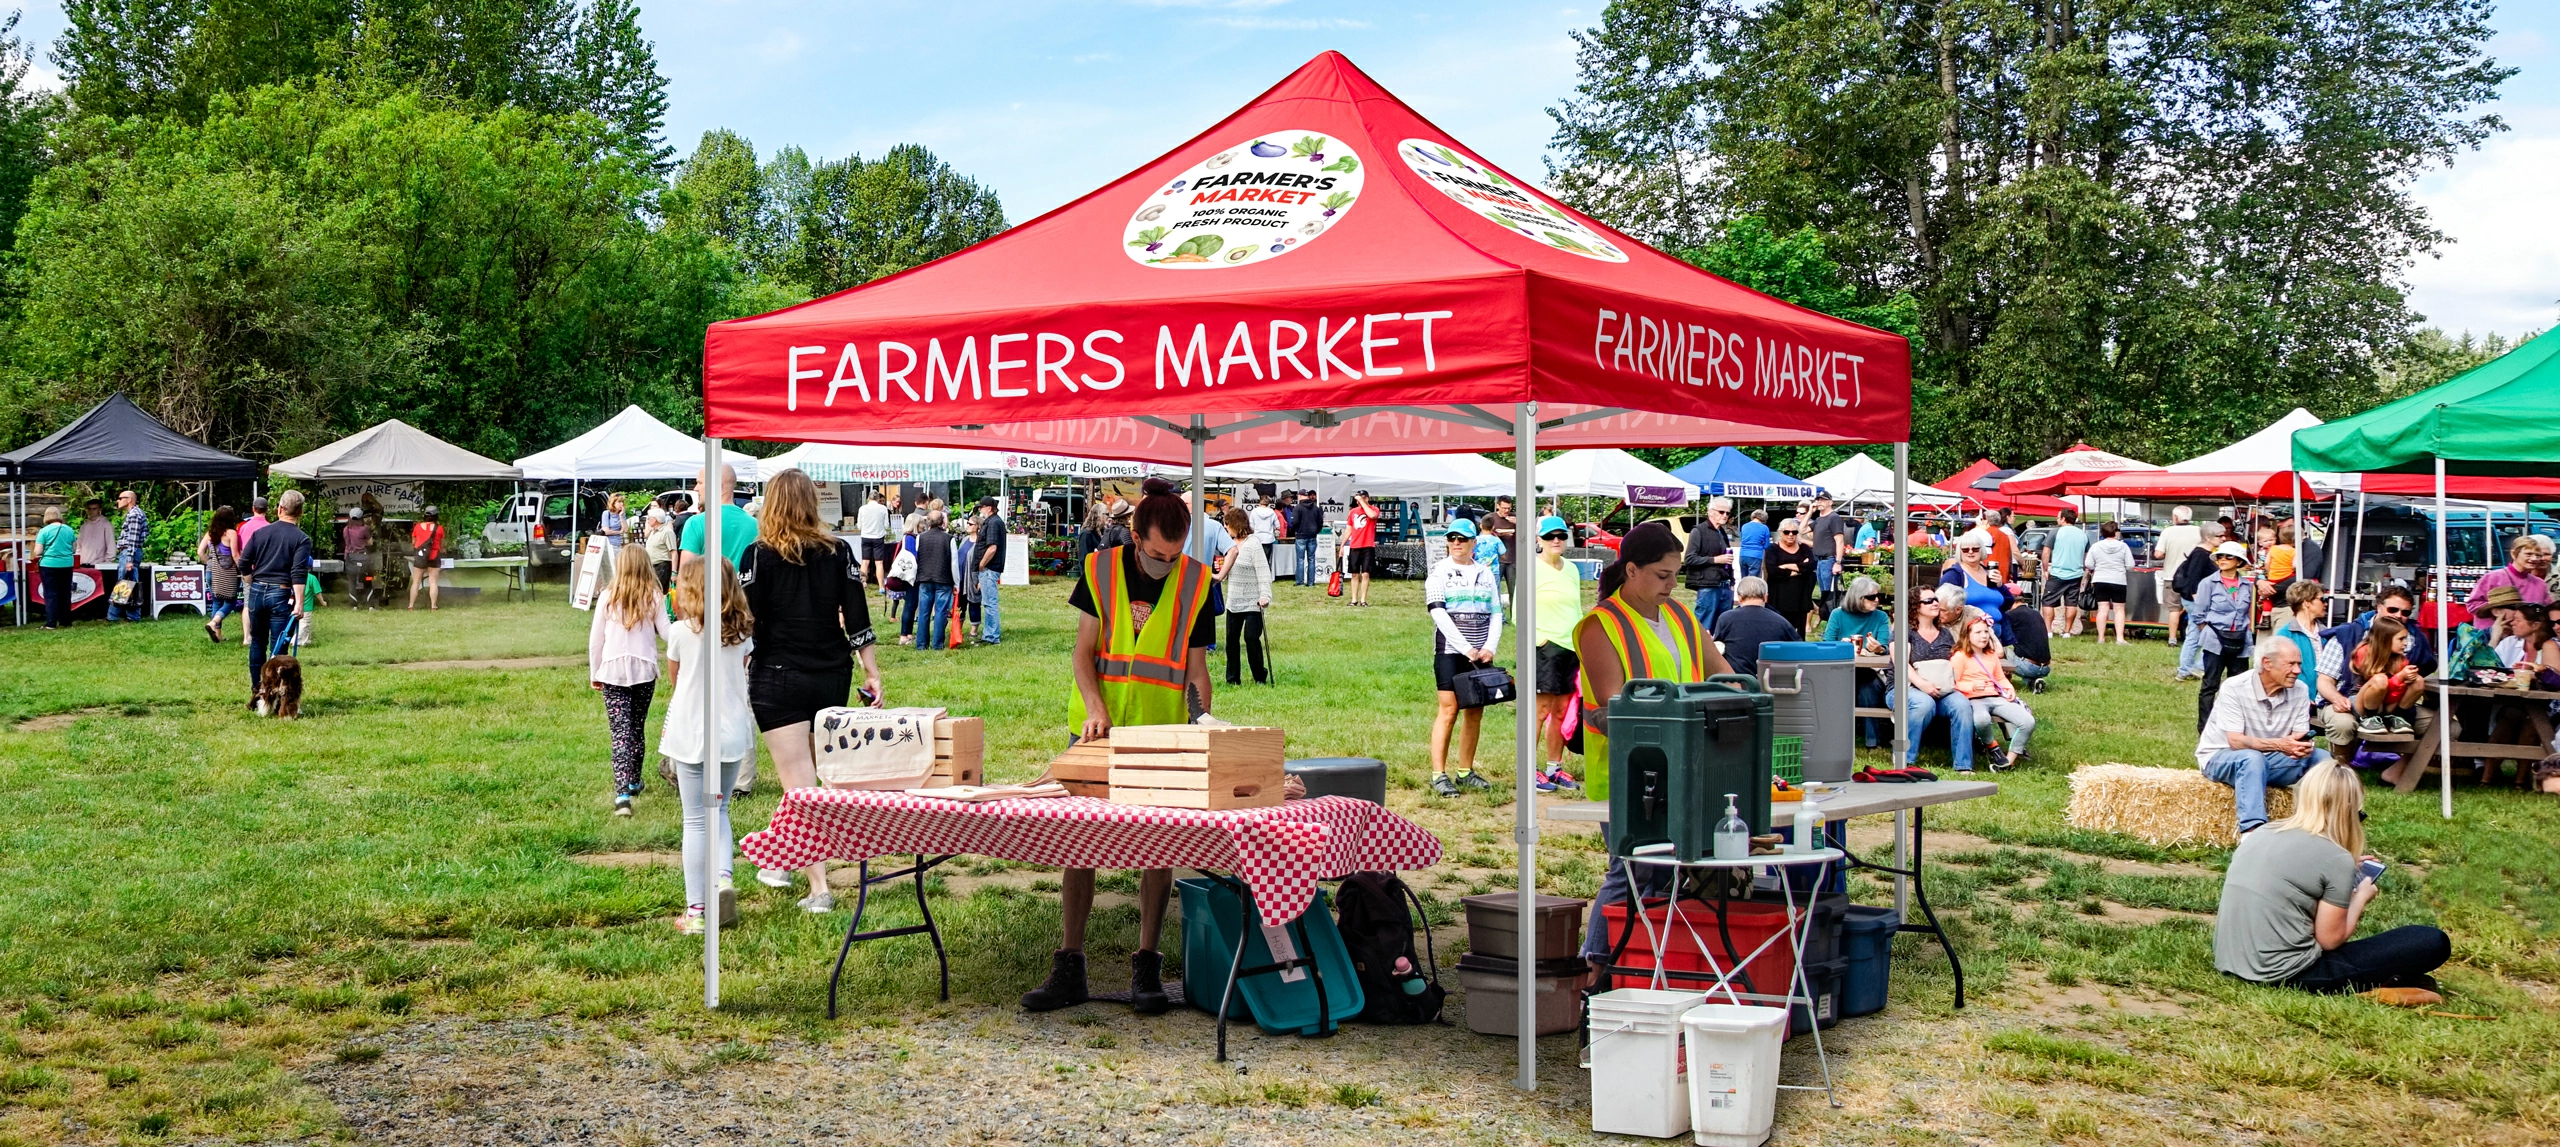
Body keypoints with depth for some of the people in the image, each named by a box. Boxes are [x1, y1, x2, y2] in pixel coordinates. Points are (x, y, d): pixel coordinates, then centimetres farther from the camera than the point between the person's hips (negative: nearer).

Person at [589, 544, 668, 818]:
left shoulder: (608, 597, -2)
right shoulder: (653, 598, -2)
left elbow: (595, 638, 2)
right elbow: (666, 634, -2)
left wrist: (594, 673, 13)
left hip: (612, 672, -1)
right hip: (645, 671, 1)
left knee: (620, 733, -6)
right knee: (638, 729, 19)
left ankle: (623, 793, -20)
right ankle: (633, 782, 34)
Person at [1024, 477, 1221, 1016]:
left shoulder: (1195, 581, -2)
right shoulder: (1102, 569, -2)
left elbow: (1196, 668, 1)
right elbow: (1084, 650, -1)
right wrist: (1095, 707, -17)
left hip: (1161, 733, 0)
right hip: (1098, 727, 0)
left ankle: (1147, 969, 10)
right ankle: (1069, 967, 6)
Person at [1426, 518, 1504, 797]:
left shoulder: (1485, 572, 13)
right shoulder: (1440, 571, 1)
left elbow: (1496, 613, 12)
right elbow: (1438, 613, -9)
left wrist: (1490, 647, -4)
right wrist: (1465, 648, -15)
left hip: (1481, 654, 4)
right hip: (1450, 651, -4)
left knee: (1475, 713, 6)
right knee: (1448, 711, -9)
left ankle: (1466, 772, 14)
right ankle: (1438, 775, -7)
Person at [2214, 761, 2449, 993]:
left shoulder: (2259, 835, 10)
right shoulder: (2336, 858, -9)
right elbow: (2330, 939, -4)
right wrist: (2361, 897, 13)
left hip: (2229, 962, 7)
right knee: (2433, 942, -2)